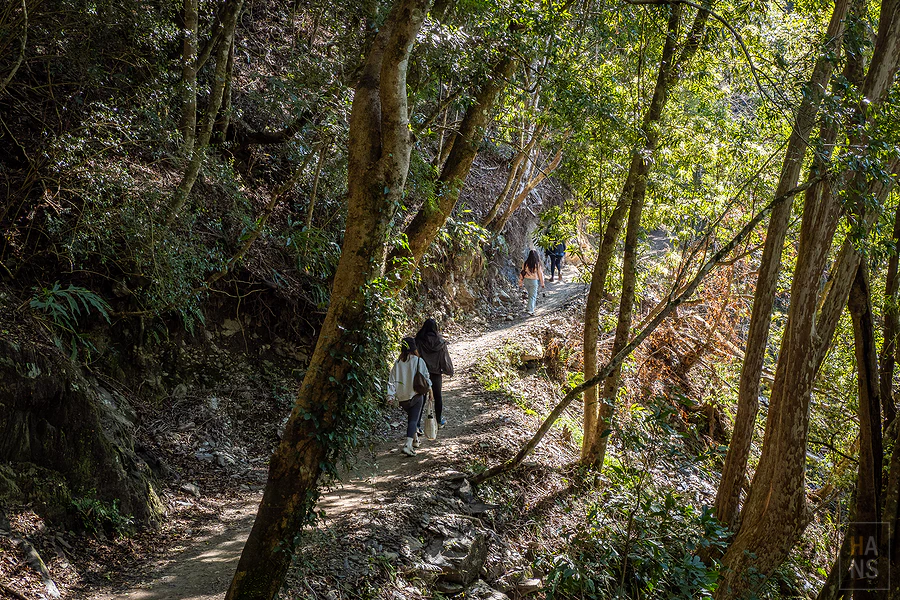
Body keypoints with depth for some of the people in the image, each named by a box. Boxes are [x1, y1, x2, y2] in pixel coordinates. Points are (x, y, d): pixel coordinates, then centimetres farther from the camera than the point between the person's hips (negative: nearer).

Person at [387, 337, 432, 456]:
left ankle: (415, 439, 38)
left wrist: (391, 396, 0)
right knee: (413, 419, -3)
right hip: (416, 396, -3)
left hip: (402, 397, 3)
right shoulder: (419, 361, -9)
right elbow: (425, 377, -2)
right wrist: (429, 388, 14)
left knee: (411, 417, 25)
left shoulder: (397, 363, -2)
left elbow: (392, 381, -3)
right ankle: (408, 445, -19)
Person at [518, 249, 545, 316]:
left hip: (526, 280, 3)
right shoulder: (537, 264, -10)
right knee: (533, 295, 2)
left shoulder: (526, 263, -3)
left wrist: (520, 283, 10)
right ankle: (530, 310, -9)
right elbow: (540, 273, -4)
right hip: (533, 281, -3)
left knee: (530, 294, 23)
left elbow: (522, 273, 2)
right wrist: (542, 283, 5)